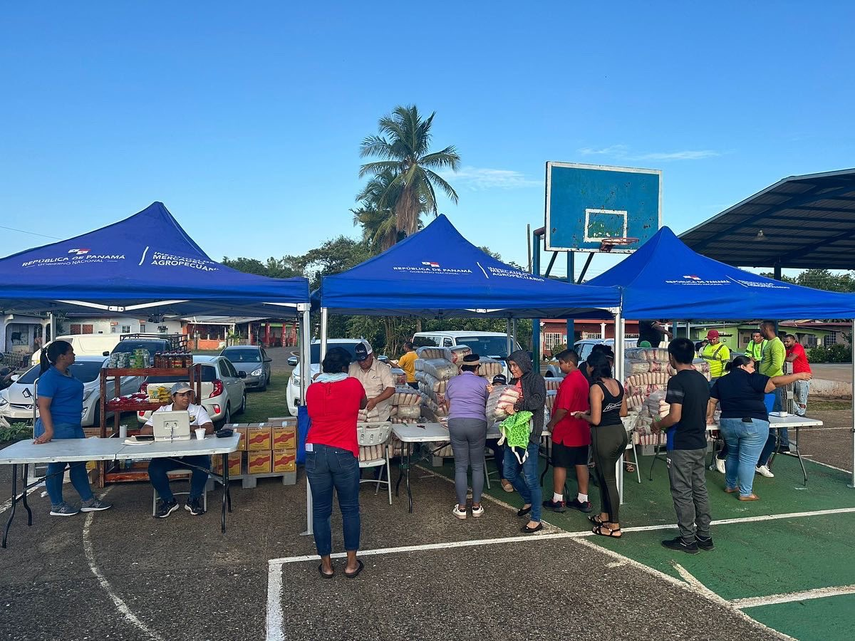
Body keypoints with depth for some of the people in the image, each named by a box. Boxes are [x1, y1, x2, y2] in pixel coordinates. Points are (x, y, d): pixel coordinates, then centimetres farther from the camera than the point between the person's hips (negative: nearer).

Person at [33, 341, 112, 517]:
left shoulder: (68, 373, 11)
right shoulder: (49, 377, -17)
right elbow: (43, 406, -21)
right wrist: (49, 431, -30)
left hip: (74, 427, 9)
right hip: (58, 428, -9)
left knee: (79, 463, 13)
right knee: (57, 466, 4)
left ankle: (88, 501, 21)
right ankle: (57, 506, 18)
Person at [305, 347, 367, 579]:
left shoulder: (312, 389, 3)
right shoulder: (353, 385, -2)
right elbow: (364, 404, 17)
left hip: (315, 453, 2)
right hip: (344, 454, -2)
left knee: (320, 511, 12)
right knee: (350, 510, 13)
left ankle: (326, 564, 21)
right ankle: (351, 563, 20)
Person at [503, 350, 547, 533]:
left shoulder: (536, 379, -7)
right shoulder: (514, 382, 15)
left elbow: (538, 400, -23)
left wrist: (516, 406, -20)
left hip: (529, 434, -8)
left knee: (530, 477, -4)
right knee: (510, 473, 14)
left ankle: (536, 520, 7)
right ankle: (529, 501, 37)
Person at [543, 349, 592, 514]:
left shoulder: (569, 381, -20)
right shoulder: (583, 380, 9)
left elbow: (563, 409, -23)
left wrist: (552, 423, -10)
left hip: (565, 432, -8)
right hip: (581, 431, 9)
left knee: (559, 465, 3)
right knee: (581, 464, 11)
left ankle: (557, 500, 10)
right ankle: (583, 500, 17)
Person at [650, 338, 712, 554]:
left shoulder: (677, 381, -19)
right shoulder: (702, 379, 7)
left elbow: (675, 416, -24)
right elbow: (704, 411, 15)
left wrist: (658, 425, -5)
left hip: (681, 446, -8)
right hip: (700, 444, 8)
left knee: (682, 493, 2)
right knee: (700, 490, 15)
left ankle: (688, 540, 11)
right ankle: (704, 536, 24)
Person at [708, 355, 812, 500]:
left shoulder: (721, 381, 11)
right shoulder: (750, 378, -6)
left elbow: (711, 400, 11)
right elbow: (773, 382, -14)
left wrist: (709, 417, 21)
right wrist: (798, 376, -8)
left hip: (728, 423, 6)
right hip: (752, 424, -6)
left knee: (733, 455, 23)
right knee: (748, 459, 0)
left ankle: (730, 486, 30)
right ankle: (745, 493, 6)